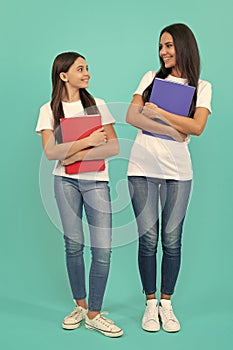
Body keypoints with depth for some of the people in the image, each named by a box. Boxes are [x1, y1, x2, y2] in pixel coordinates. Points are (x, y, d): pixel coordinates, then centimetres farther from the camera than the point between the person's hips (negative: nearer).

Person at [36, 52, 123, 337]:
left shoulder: (97, 105, 6)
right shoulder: (49, 110, 3)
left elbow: (113, 147, -2)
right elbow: (50, 152, -9)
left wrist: (78, 155, -12)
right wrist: (88, 141, -13)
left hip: (96, 181, 1)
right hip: (65, 180, 0)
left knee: (103, 249, -5)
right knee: (73, 245, 3)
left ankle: (94, 314, 10)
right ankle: (80, 306, 24)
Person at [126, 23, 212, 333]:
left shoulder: (201, 87, 8)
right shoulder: (151, 78, 12)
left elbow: (197, 127, -7)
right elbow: (131, 116, -1)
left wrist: (159, 113, -9)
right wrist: (171, 130, -9)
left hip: (178, 171, 0)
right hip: (143, 168, 1)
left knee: (172, 240, 2)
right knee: (148, 238, 0)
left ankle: (166, 304, 17)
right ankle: (151, 304, 14)